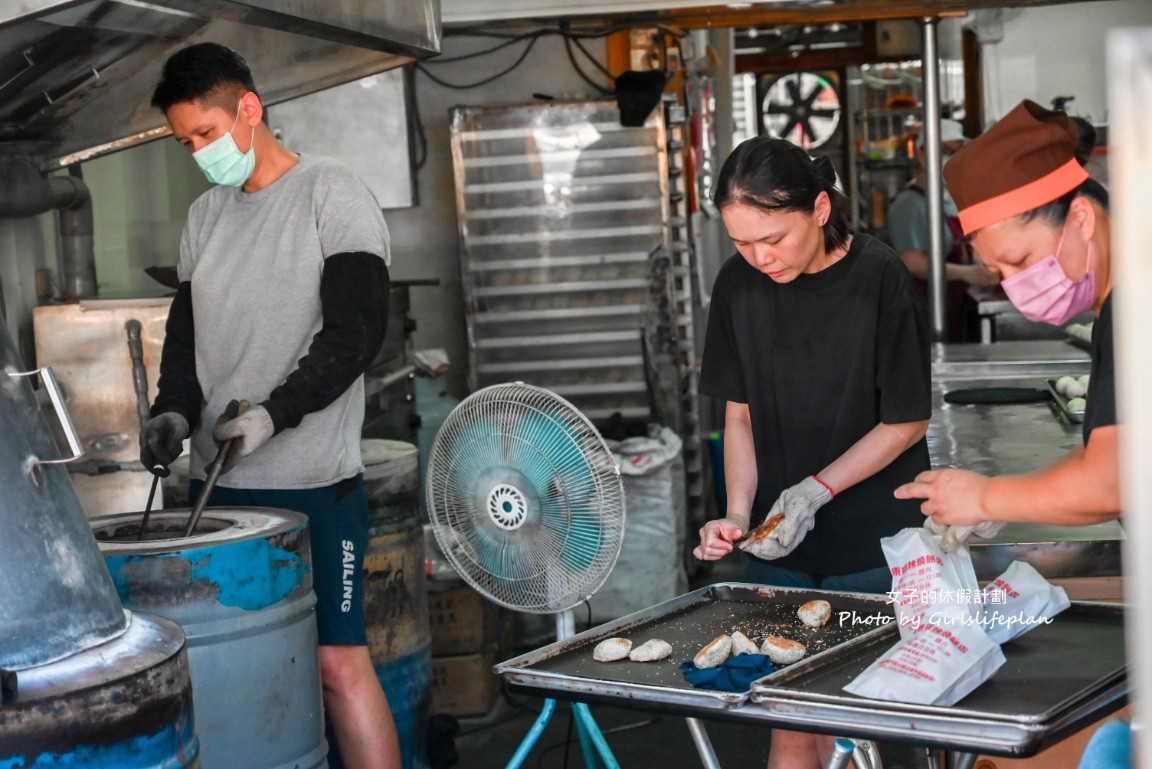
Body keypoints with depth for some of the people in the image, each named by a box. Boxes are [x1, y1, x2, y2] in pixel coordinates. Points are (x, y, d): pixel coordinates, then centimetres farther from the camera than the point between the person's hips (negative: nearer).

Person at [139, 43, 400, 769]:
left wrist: (275, 411, -23)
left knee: (339, 661, -6)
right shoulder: (205, 215, 16)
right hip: (219, 481, 6)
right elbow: (185, 332, 18)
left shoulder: (333, 195, -3)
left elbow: (355, 332, -11)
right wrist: (175, 410, -2)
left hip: (313, 483, -6)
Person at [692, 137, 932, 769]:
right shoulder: (739, 284, 0)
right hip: (776, 545, 3)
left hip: (872, 547, -3)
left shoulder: (881, 279, -13)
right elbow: (739, 414, 7)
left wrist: (815, 491, -15)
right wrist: (738, 513, -7)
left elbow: (908, 421, -7)